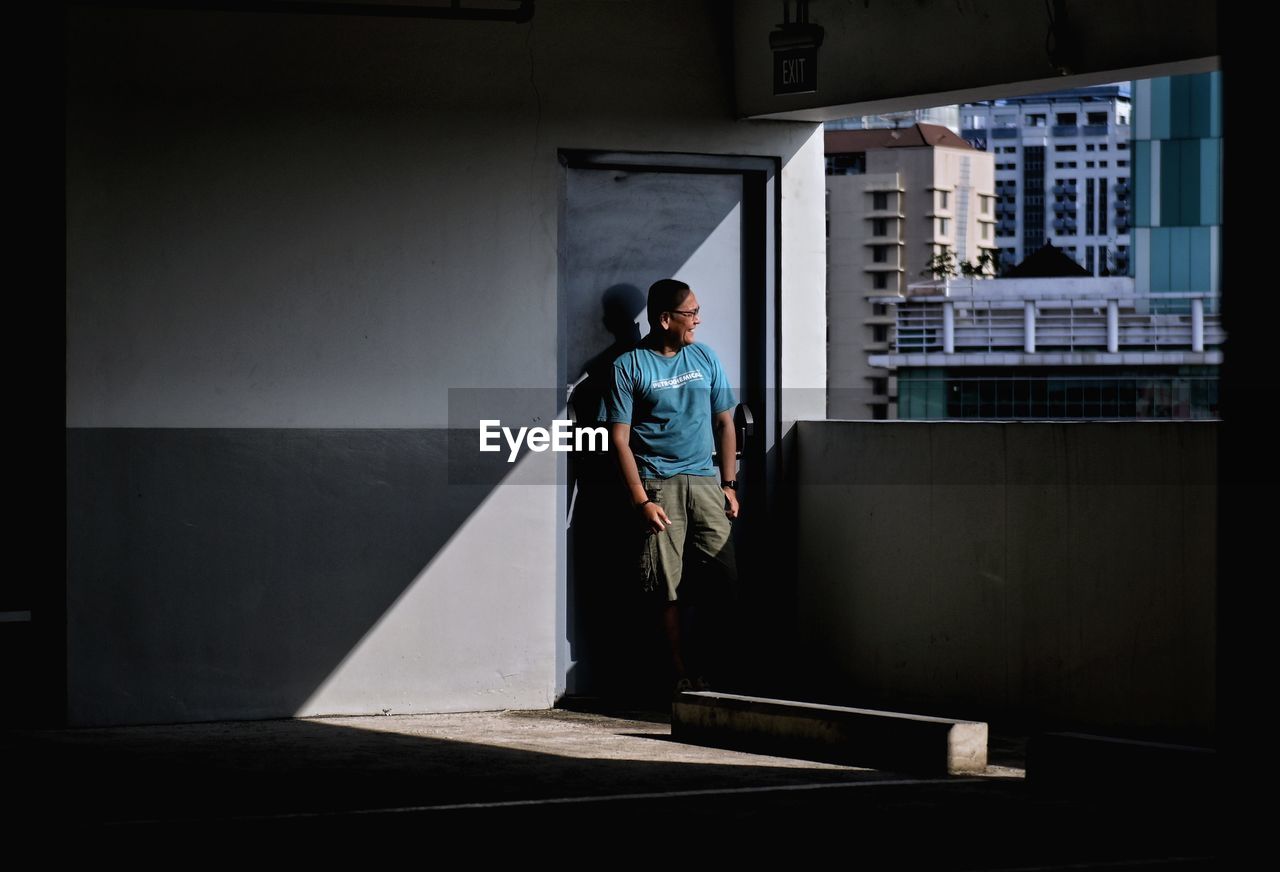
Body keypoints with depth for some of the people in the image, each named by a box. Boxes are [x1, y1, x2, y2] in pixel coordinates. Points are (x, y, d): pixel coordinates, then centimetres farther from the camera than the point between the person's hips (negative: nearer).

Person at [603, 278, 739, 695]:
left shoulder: (705, 359, 13)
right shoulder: (629, 367, -1)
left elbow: (724, 423, 17)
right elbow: (620, 439, -4)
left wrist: (729, 484, 10)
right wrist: (641, 500, -11)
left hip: (705, 481, 4)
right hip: (658, 484, -4)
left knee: (725, 578, -5)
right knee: (670, 588, -4)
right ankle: (684, 676, 2)